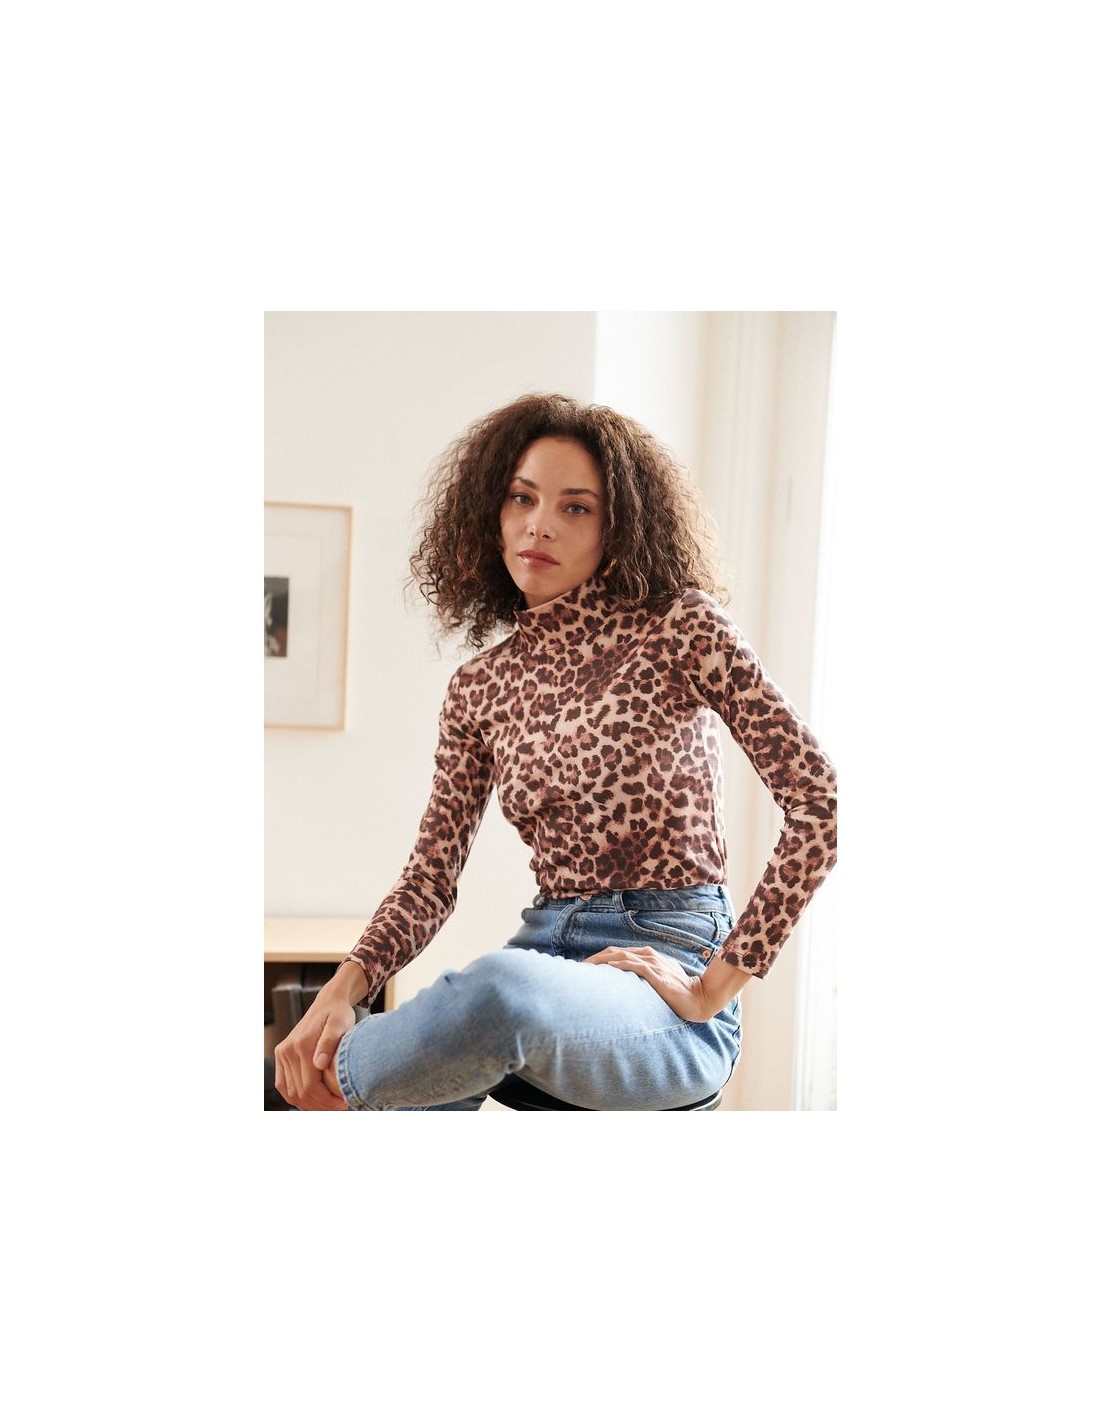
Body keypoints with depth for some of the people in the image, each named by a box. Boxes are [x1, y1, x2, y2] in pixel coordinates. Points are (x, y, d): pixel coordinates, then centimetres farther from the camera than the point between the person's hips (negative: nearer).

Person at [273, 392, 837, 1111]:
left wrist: (716, 985, -11)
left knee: (501, 988, -36)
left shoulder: (679, 627, -5)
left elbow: (822, 799, -10)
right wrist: (346, 986, -13)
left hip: (667, 966, -3)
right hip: (545, 952, 3)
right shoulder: (479, 687, 10)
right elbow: (431, 877, 7)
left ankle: (336, 1080, -9)